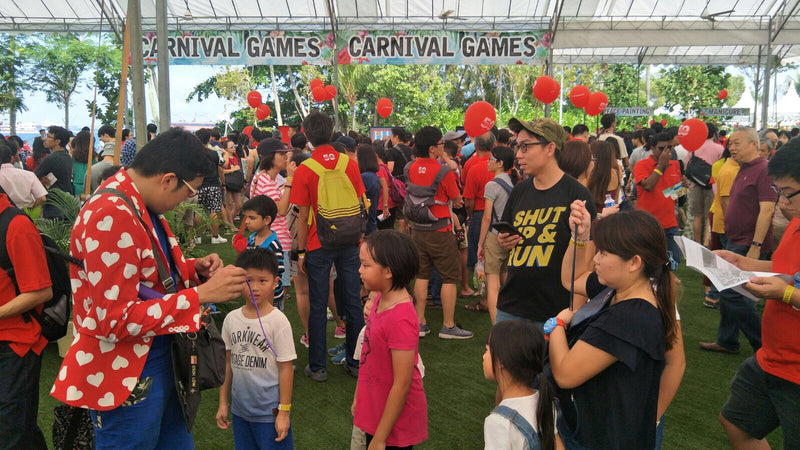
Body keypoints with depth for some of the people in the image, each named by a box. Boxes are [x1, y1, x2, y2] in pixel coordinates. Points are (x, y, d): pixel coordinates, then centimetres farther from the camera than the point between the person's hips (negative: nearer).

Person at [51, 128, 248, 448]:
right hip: (128, 377, -9)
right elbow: (117, 321, -28)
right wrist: (202, 294, -26)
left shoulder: (141, 206, 4)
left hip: (164, 359, 10)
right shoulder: (110, 217, -27)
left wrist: (194, 268, 1)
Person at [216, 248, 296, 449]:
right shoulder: (231, 319, -1)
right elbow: (227, 363, 7)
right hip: (240, 409, 4)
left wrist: (284, 412, -10)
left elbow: (285, 368, -11)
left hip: (270, 411, -4)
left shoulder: (278, 321, -14)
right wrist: (223, 403, 10)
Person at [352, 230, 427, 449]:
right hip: (375, 411, 8)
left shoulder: (401, 319, -29)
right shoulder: (381, 298, -4)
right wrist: (359, 397, 15)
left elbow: (402, 385, -24)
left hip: (393, 421, -8)